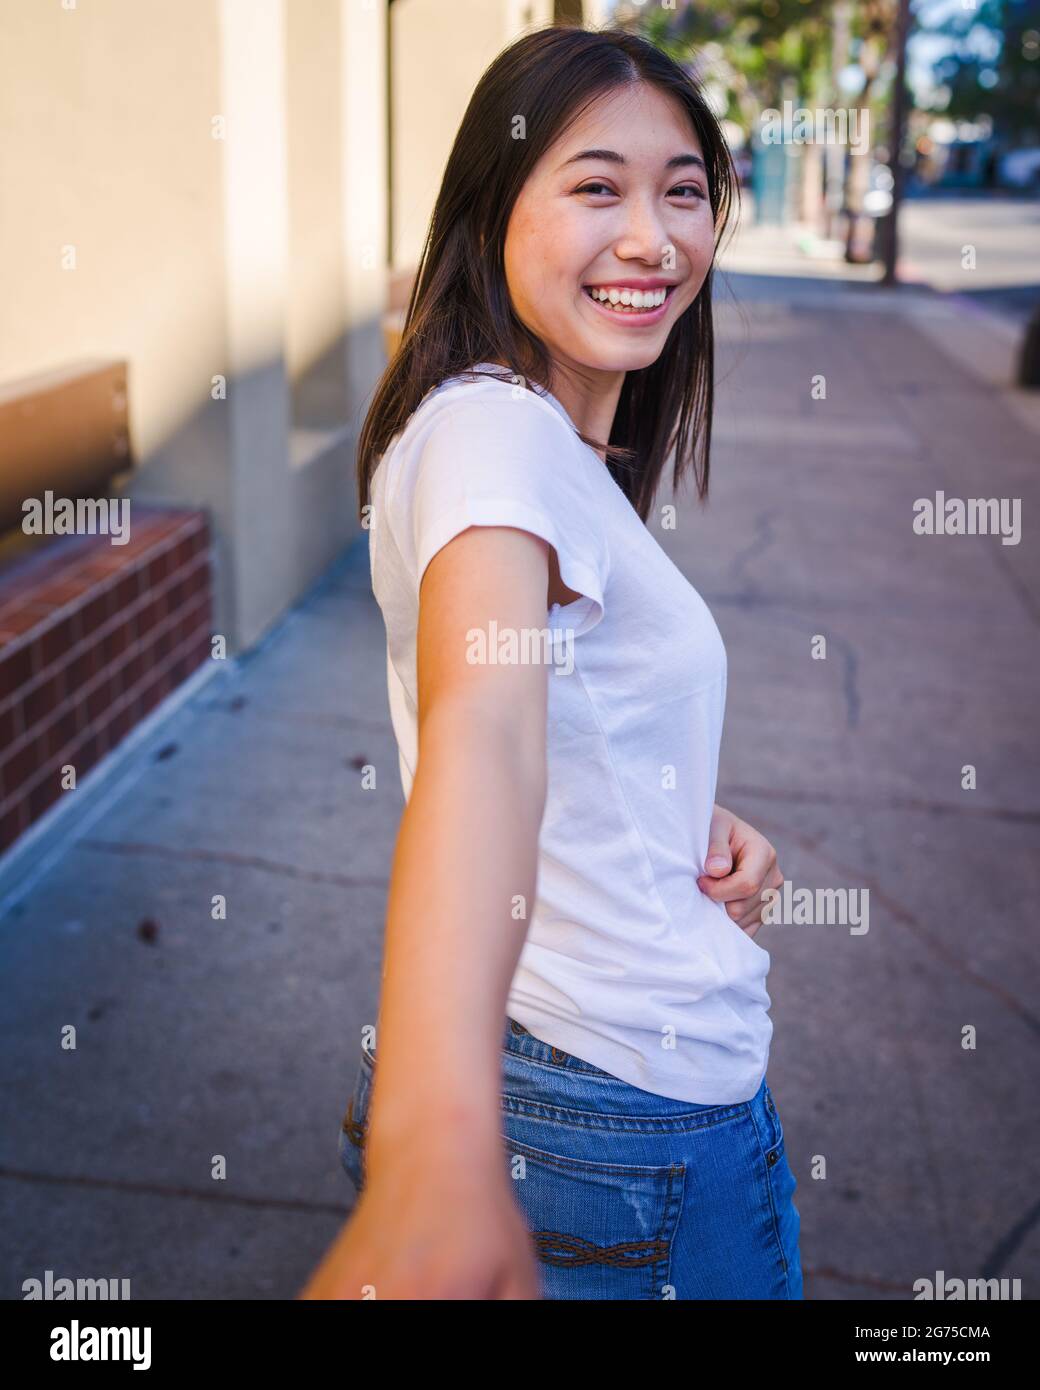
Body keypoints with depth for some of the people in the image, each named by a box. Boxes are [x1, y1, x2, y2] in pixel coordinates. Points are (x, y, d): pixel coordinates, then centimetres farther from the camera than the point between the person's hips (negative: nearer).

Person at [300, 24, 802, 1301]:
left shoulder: (572, 460, 10)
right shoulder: (491, 431, -20)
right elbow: (481, 726, -40)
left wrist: (702, 825, -4)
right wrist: (438, 1142, -55)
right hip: (615, 1127, -9)